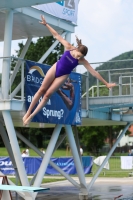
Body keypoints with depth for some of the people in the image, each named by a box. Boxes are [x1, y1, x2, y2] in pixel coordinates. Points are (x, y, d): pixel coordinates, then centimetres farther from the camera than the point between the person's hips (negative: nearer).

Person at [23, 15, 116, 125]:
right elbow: (57, 35, -11)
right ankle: (28, 112, 12)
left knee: (47, 94, -3)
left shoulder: (82, 61, -21)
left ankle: (32, 115, 7)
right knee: (41, 90, 2)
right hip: (54, 69, 1)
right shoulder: (69, 47, -19)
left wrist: (106, 83, -22)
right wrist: (46, 24, -10)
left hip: (63, 76, -1)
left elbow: (94, 72, -21)